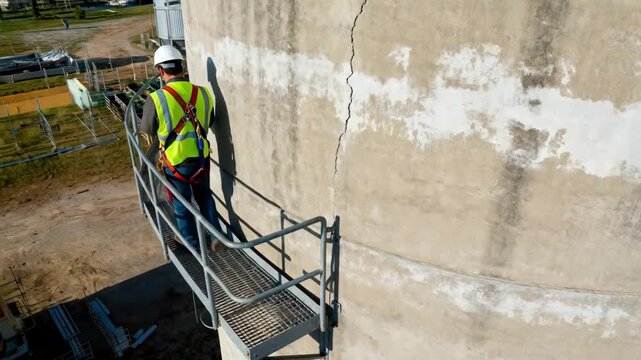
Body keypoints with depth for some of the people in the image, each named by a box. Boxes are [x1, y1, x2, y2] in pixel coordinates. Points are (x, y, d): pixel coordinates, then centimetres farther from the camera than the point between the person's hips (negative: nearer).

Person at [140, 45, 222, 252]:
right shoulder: (204, 93, -7)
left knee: (182, 205, 16)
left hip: (175, 162, -3)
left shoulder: (156, 98, -17)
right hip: (201, 158, 3)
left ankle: (193, 244, 31)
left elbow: (147, 130, -1)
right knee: (204, 197, 24)